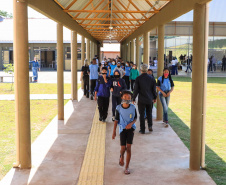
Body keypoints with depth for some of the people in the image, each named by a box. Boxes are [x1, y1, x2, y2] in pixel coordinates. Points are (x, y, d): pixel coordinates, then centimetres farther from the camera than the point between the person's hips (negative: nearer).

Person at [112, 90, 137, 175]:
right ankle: (121, 157, 35)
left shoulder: (133, 108, -7)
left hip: (130, 128, 0)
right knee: (123, 148, -4)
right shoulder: (119, 108, -7)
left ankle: (127, 167, 5)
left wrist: (131, 123, -15)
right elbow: (116, 120, 0)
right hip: (122, 129, 0)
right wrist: (114, 131, -1)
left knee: (128, 147, -6)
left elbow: (135, 118, 6)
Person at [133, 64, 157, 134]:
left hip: (141, 99, -3)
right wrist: (155, 97, 17)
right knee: (149, 113, 19)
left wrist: (134, 98, 1)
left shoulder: (138, 78, -11)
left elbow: (136, 89, -9)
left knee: (142, 114, 6)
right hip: (150, 99, 3)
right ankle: (150, 126, 6)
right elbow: (154, 89, 5)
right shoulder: (151, 78, -2)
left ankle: (142, 129, 7)